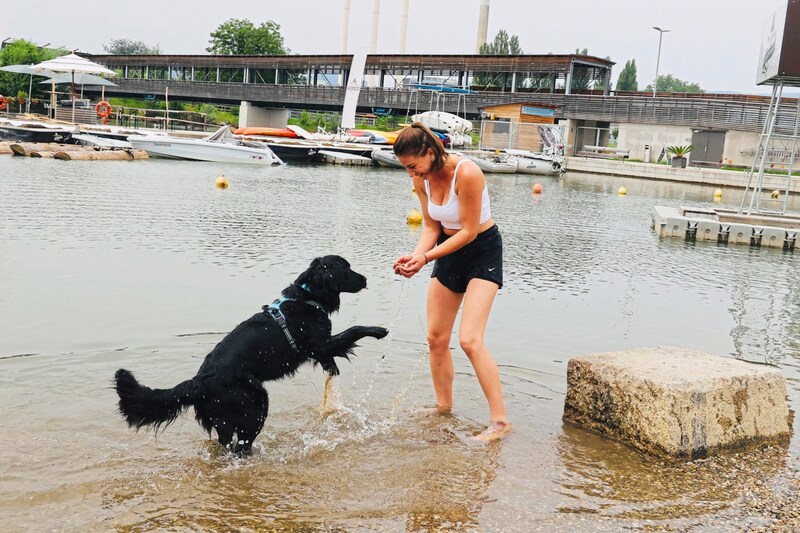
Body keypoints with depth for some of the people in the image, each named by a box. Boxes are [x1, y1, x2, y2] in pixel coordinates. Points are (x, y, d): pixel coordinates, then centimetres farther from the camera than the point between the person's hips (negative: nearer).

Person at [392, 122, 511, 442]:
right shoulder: (422, 179, -7)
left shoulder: (466, 173, -28)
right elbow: (431, 225, -1)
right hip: (449, 249, 7)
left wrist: (427, 257, -29)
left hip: (483, 251, -7)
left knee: (470, 340, -18)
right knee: (436, 338, 8)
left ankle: (500, 420, -10)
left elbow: (469, 231, -24)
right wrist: (416, 254, -21)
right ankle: (443, 408, 25)